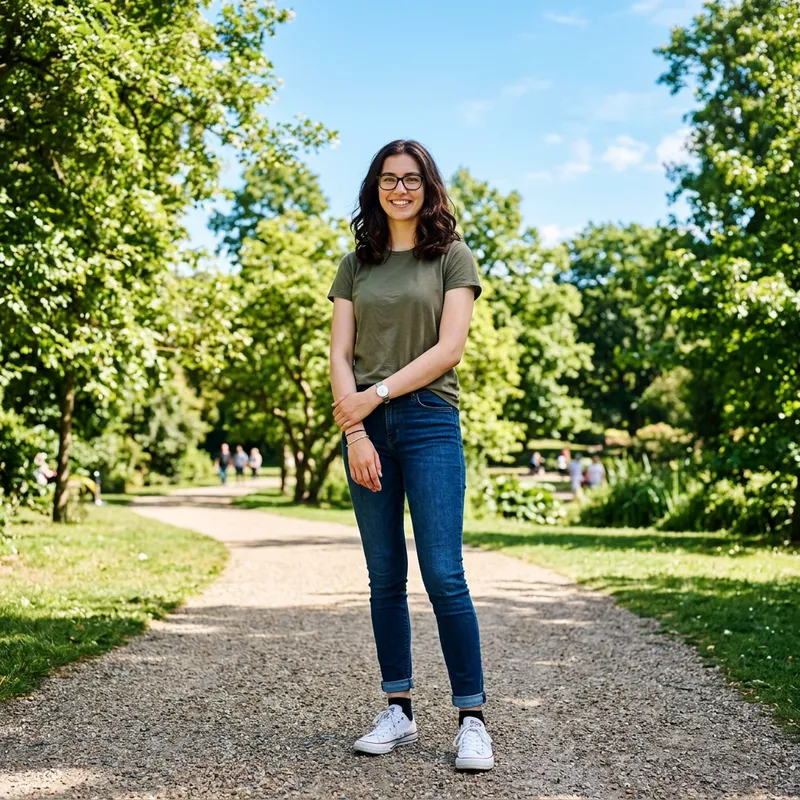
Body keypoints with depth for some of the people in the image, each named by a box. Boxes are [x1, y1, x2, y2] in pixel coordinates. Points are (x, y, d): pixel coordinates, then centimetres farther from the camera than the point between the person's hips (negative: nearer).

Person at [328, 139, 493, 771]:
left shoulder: (452, 258, 6)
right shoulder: (356, 266, 14)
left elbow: (449, 348, -5)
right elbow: (341, 354, 6)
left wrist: (376, 395, -11)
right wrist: (355, 432, -7)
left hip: (429, 421, -3)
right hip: (366, 427, 3)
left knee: (443, 575, -8)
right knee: (385, 576, 6)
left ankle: (472, 719, -1)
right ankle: (399, 711, 15)